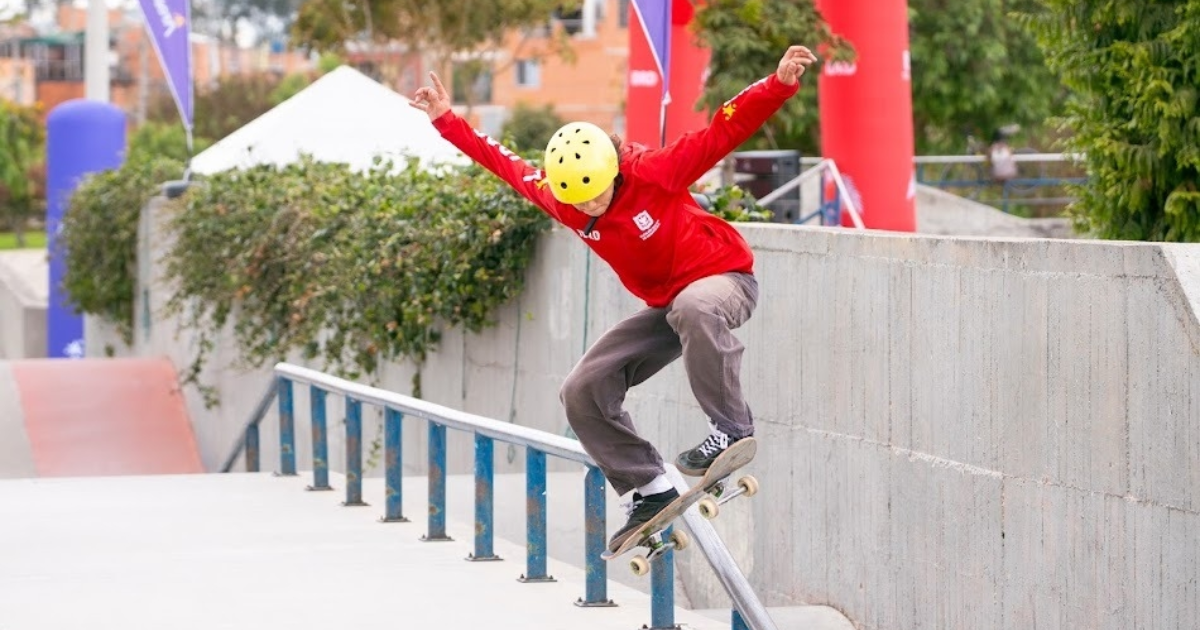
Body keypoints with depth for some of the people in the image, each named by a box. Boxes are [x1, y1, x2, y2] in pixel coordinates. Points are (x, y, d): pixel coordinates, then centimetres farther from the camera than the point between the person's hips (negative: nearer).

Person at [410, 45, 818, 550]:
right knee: (583, 391, -5)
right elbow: (507, 165, 8)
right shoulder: (558, 196, -8)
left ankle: (732, 429, -34)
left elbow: (723, 132, -27)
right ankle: (651, 490, 1)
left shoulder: (655, 172, -23)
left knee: (694, 309, -44)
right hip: (663, 307, 7)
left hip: (722, 277, -7)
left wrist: (780, 84, -38)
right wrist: (447, 122, 9)